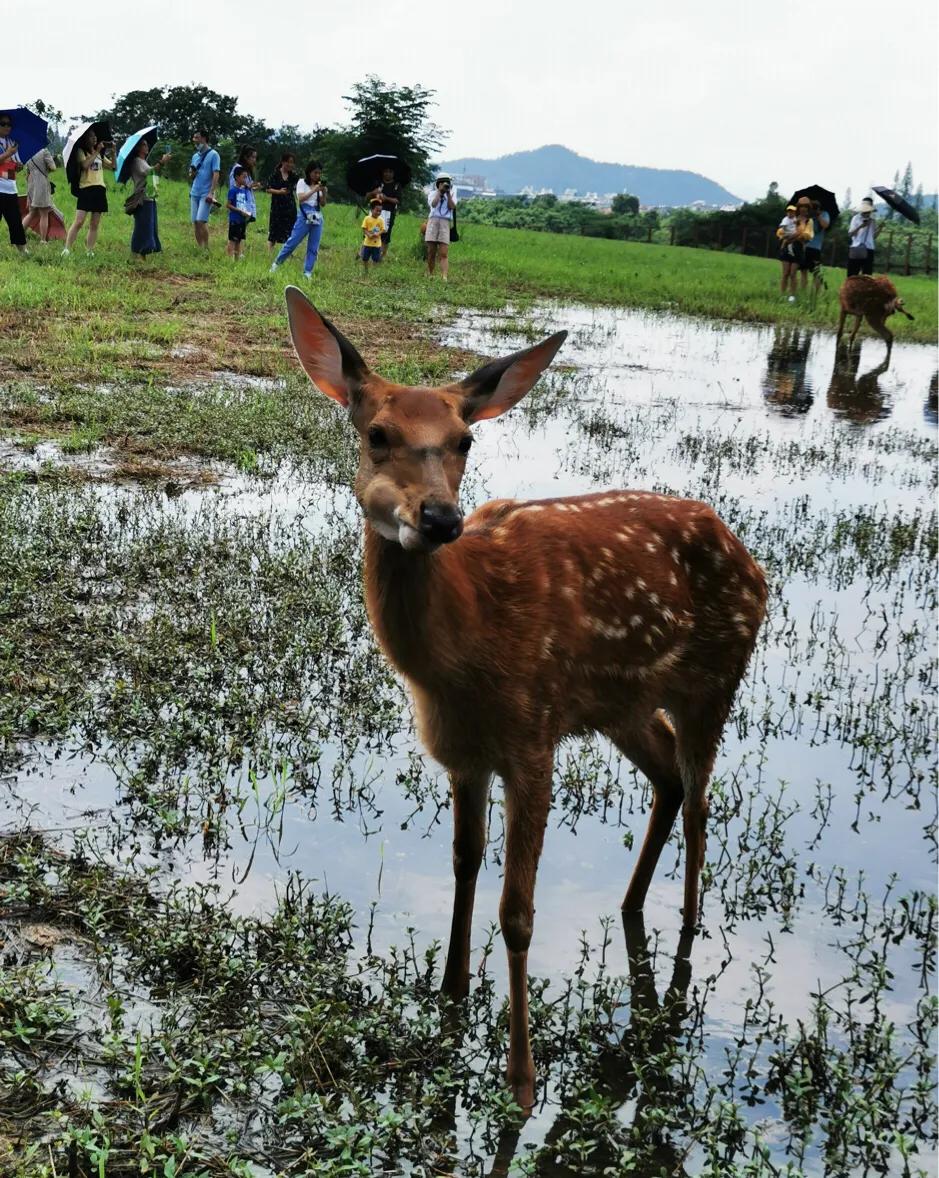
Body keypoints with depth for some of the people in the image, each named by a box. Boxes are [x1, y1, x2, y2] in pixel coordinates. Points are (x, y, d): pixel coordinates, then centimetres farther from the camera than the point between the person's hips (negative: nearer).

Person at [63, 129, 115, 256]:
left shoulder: (100, 154, 19)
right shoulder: (81, 151, 2)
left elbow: (112, 167, 14)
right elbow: (85, 164, -17)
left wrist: (112, 152, 2)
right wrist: (96, 152, -14)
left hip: (100, 189, 6)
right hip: (86, 188, -6)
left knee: (95, 224, 4)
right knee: (79, 222, -14)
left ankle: (90, 251, 7)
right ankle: (67, 249, -13)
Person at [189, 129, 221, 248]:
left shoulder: (213, 154, -3)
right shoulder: (195, 156, 16)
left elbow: (216, 174, -10)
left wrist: (211, 192, -18)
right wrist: (191, 174, -3)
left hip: (206, 194, -7)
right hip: (194, 193, 7)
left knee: (201, 220, -15)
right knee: (195, 222, 5)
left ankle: (206, 247, -8)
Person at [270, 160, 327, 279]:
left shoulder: (319, 185, 12)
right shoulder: (302, 182, 1)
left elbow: (323, 204, 11)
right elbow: (301, 198, -12)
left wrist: (324, 193, -6)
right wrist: (314, 190, -16)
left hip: (317, 217, 4)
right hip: (304, 215, -4)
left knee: (313, 247, 1)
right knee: (293, 241, -7)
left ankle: (308, 272, 6)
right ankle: (276, 263, 6)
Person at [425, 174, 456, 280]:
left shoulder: (452, 196, 15)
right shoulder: (433, 194, 12)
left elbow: (452, 206, -3)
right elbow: (433, 204, -7)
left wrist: (448, 193, -3)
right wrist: (439, 191, -3)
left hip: (445, 224, 0)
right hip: (433, 221, 0)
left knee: (443, 254, -13)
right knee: (431, 253, 3)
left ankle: (444, 277, -25)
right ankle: (429, 275, 14)